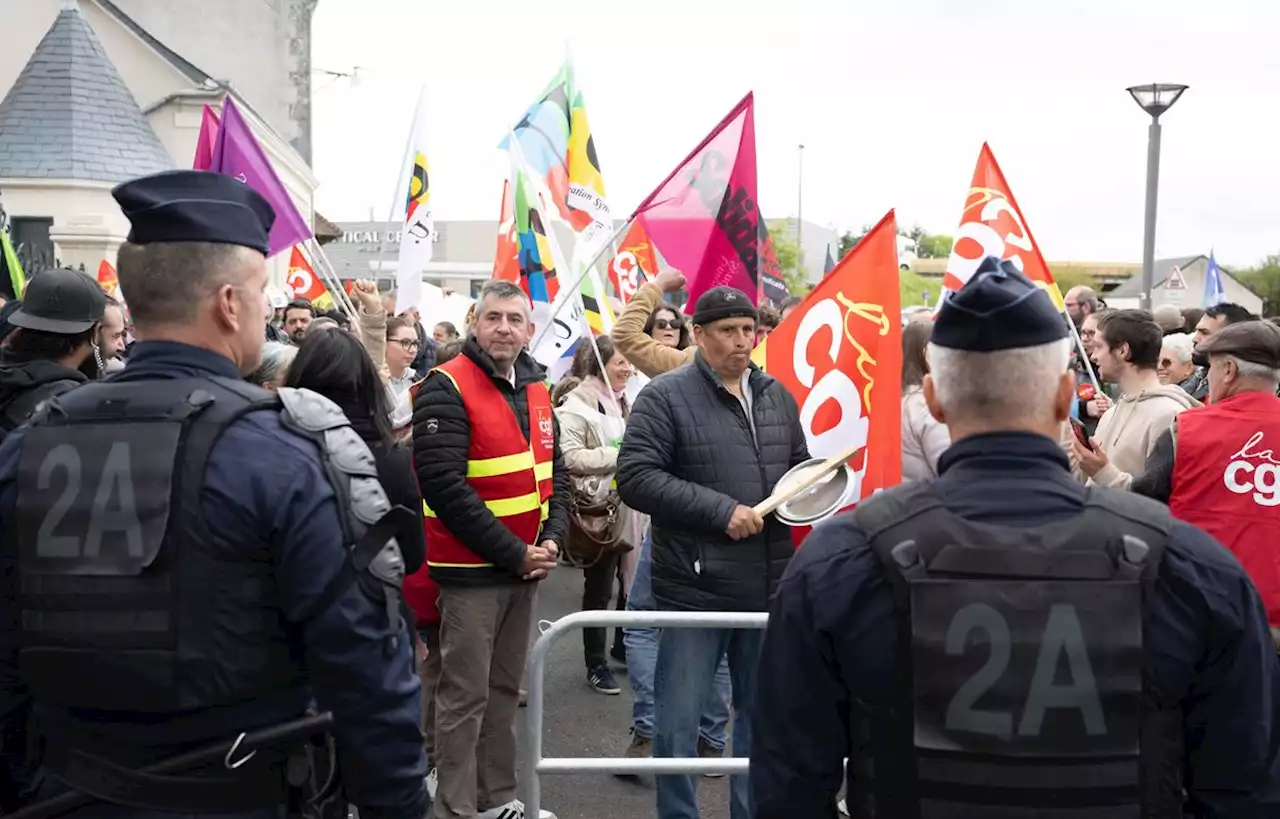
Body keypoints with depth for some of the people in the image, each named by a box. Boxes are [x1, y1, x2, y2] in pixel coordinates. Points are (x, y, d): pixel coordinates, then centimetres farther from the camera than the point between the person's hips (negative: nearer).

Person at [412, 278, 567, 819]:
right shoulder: (446, 389, -12)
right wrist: (512, 552, -17)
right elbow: (444, 486, -19)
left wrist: (553, 538, -2)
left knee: (504, 688, 16)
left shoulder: (535, 388, 11)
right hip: (472, 568, -7)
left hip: (527, 565, 7)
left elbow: (554, 471, 16)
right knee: (465, 696, -1)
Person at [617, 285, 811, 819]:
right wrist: (721, 510, -18)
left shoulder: (776, 396, 11)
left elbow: (800, 467, 23)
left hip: (769, 588, 5)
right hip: (694, 589, -5)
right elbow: (635, 478, -16)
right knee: (677, 724, 4)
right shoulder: (665, 396, -7)